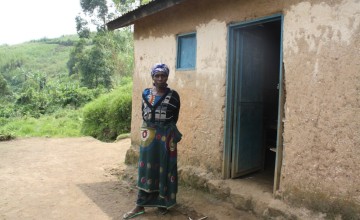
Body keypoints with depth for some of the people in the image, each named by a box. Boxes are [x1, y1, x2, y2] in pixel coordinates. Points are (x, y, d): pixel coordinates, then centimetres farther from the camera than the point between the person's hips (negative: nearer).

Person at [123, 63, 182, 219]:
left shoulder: (173, 95, -5)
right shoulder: (146, 93, 4)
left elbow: (175, 117, 2)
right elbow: (143, 113, 10)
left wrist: (166, 129, 5)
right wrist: (151, 129, 5)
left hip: (166, 136, -2)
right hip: (149, 135, 3)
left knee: (165, 169, 6)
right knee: (146, 169, 6)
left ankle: (163, 203, 22)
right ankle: (140, 205, 14)